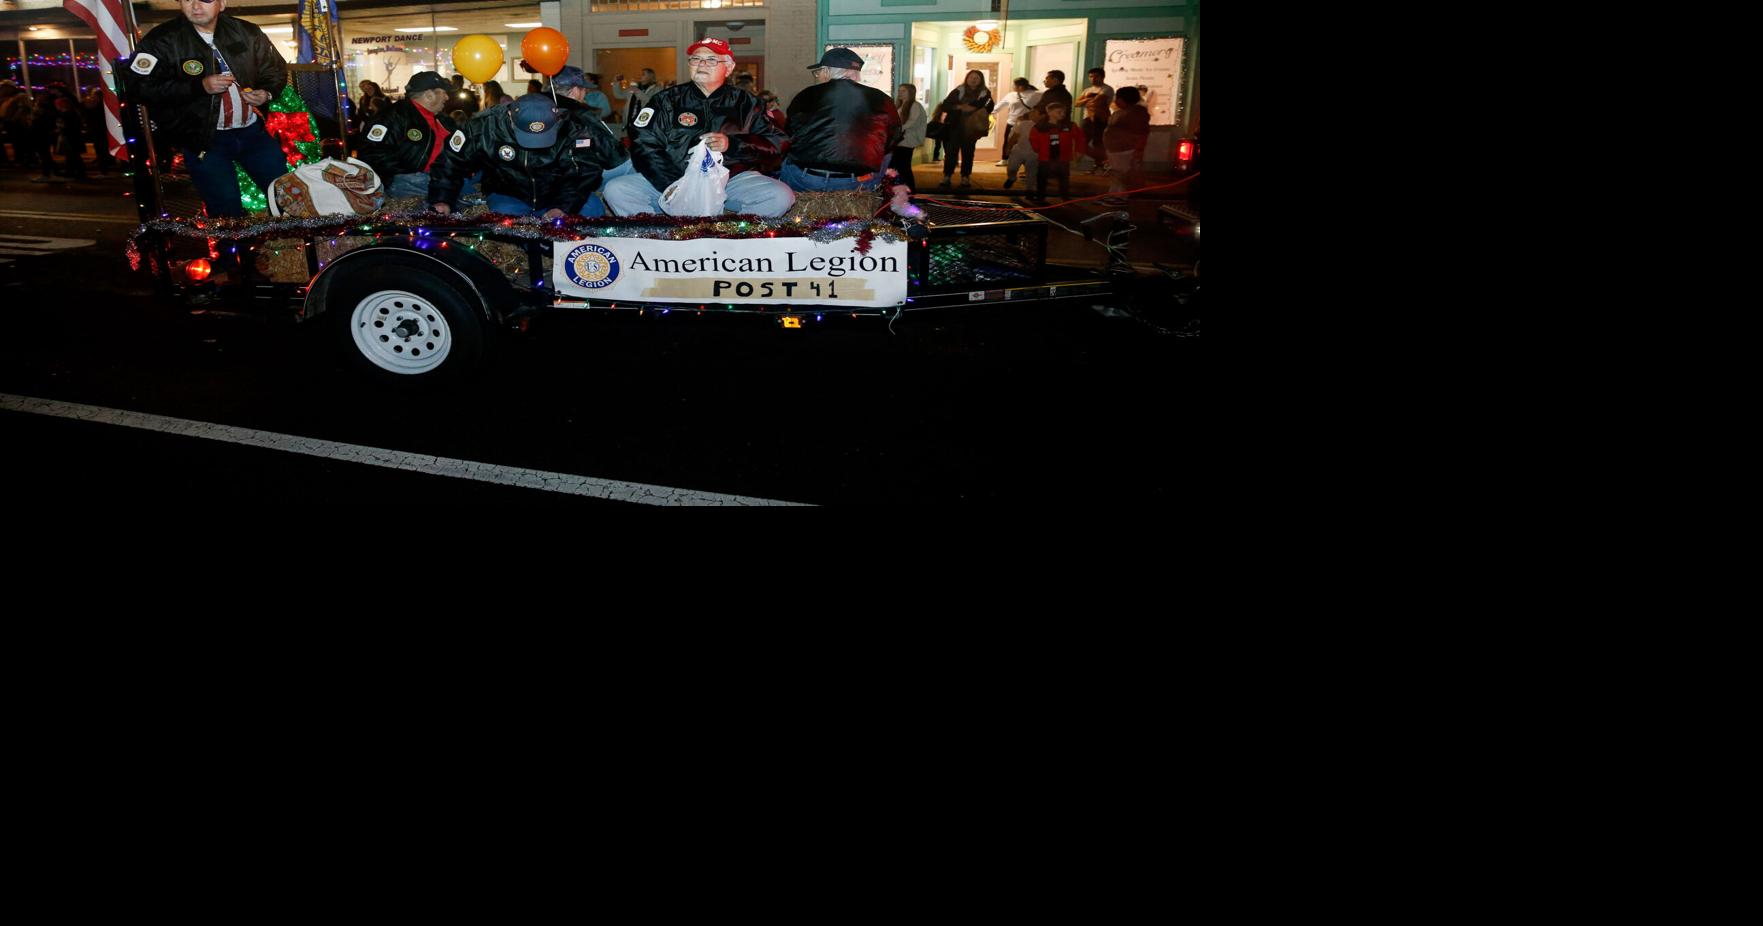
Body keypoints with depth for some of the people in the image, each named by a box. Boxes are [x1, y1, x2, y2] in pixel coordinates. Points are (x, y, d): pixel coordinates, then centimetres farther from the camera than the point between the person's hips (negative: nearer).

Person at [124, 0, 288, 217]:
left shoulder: (247, 33, 5)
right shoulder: (163, 40, -6)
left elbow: (276, 70, 17)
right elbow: (139, 86, -13)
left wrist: (266, 94, -6)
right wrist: (200, 86, -19)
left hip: (252, 131, 4)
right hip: (203, 140, -4)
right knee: (228, 209, -10)